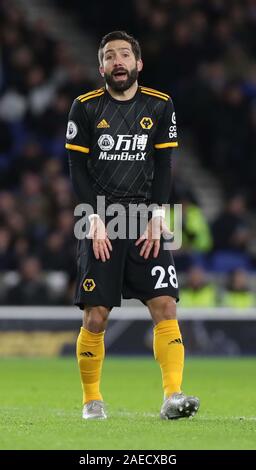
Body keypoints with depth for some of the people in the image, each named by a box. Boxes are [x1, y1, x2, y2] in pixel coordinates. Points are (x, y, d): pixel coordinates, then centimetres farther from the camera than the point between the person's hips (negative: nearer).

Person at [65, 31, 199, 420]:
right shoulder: (86, 107, 1)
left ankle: (173, 396, -16)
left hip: (145, 224, 2)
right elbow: (78, 170, 0)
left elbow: (163, 168, 7)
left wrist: (157, 217, -4)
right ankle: (91, 400, 10)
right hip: (100, 224, -2)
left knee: (165, 307, -12)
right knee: (95, 318, -4)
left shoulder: (160, 106, 6)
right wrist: (96, 220, -9)